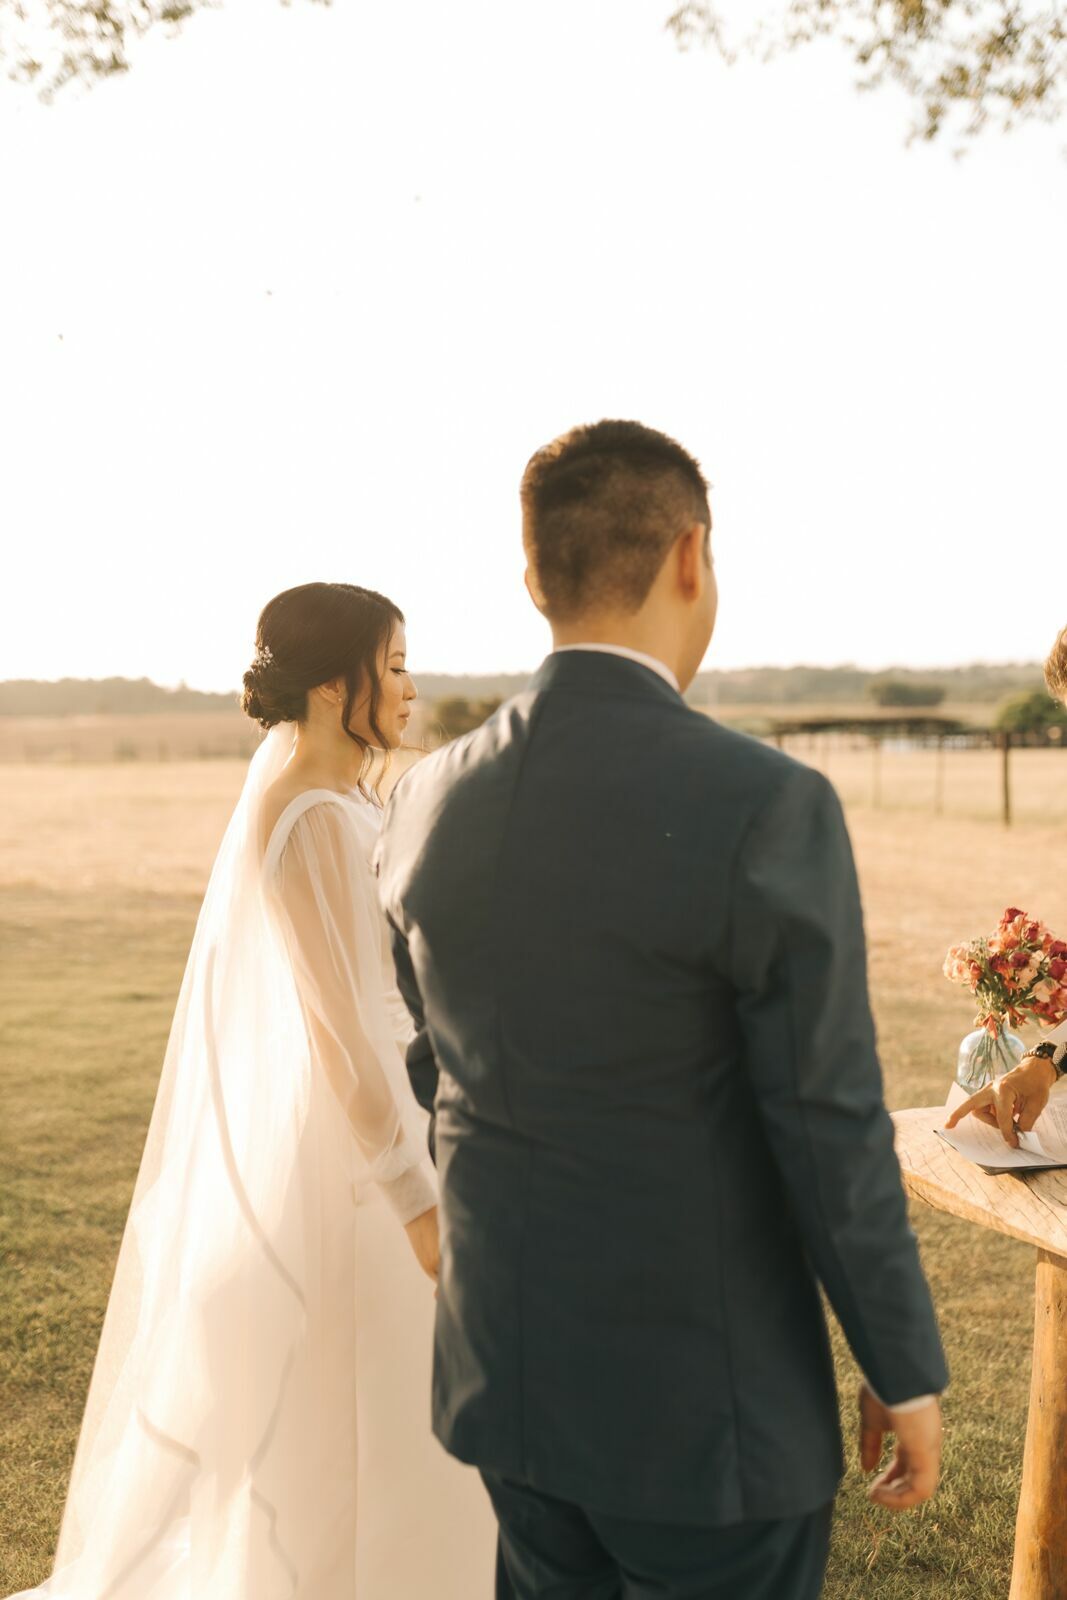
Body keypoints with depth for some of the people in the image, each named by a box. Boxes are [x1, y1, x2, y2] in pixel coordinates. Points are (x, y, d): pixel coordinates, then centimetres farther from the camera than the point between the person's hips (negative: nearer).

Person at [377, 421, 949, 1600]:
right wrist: (905, 1372, -2)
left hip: (504, 1367, 6)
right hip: (701, 1409, -5)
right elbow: (831, 1133, -18)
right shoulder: (767, 809, -23)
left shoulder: (425, 805, -4)